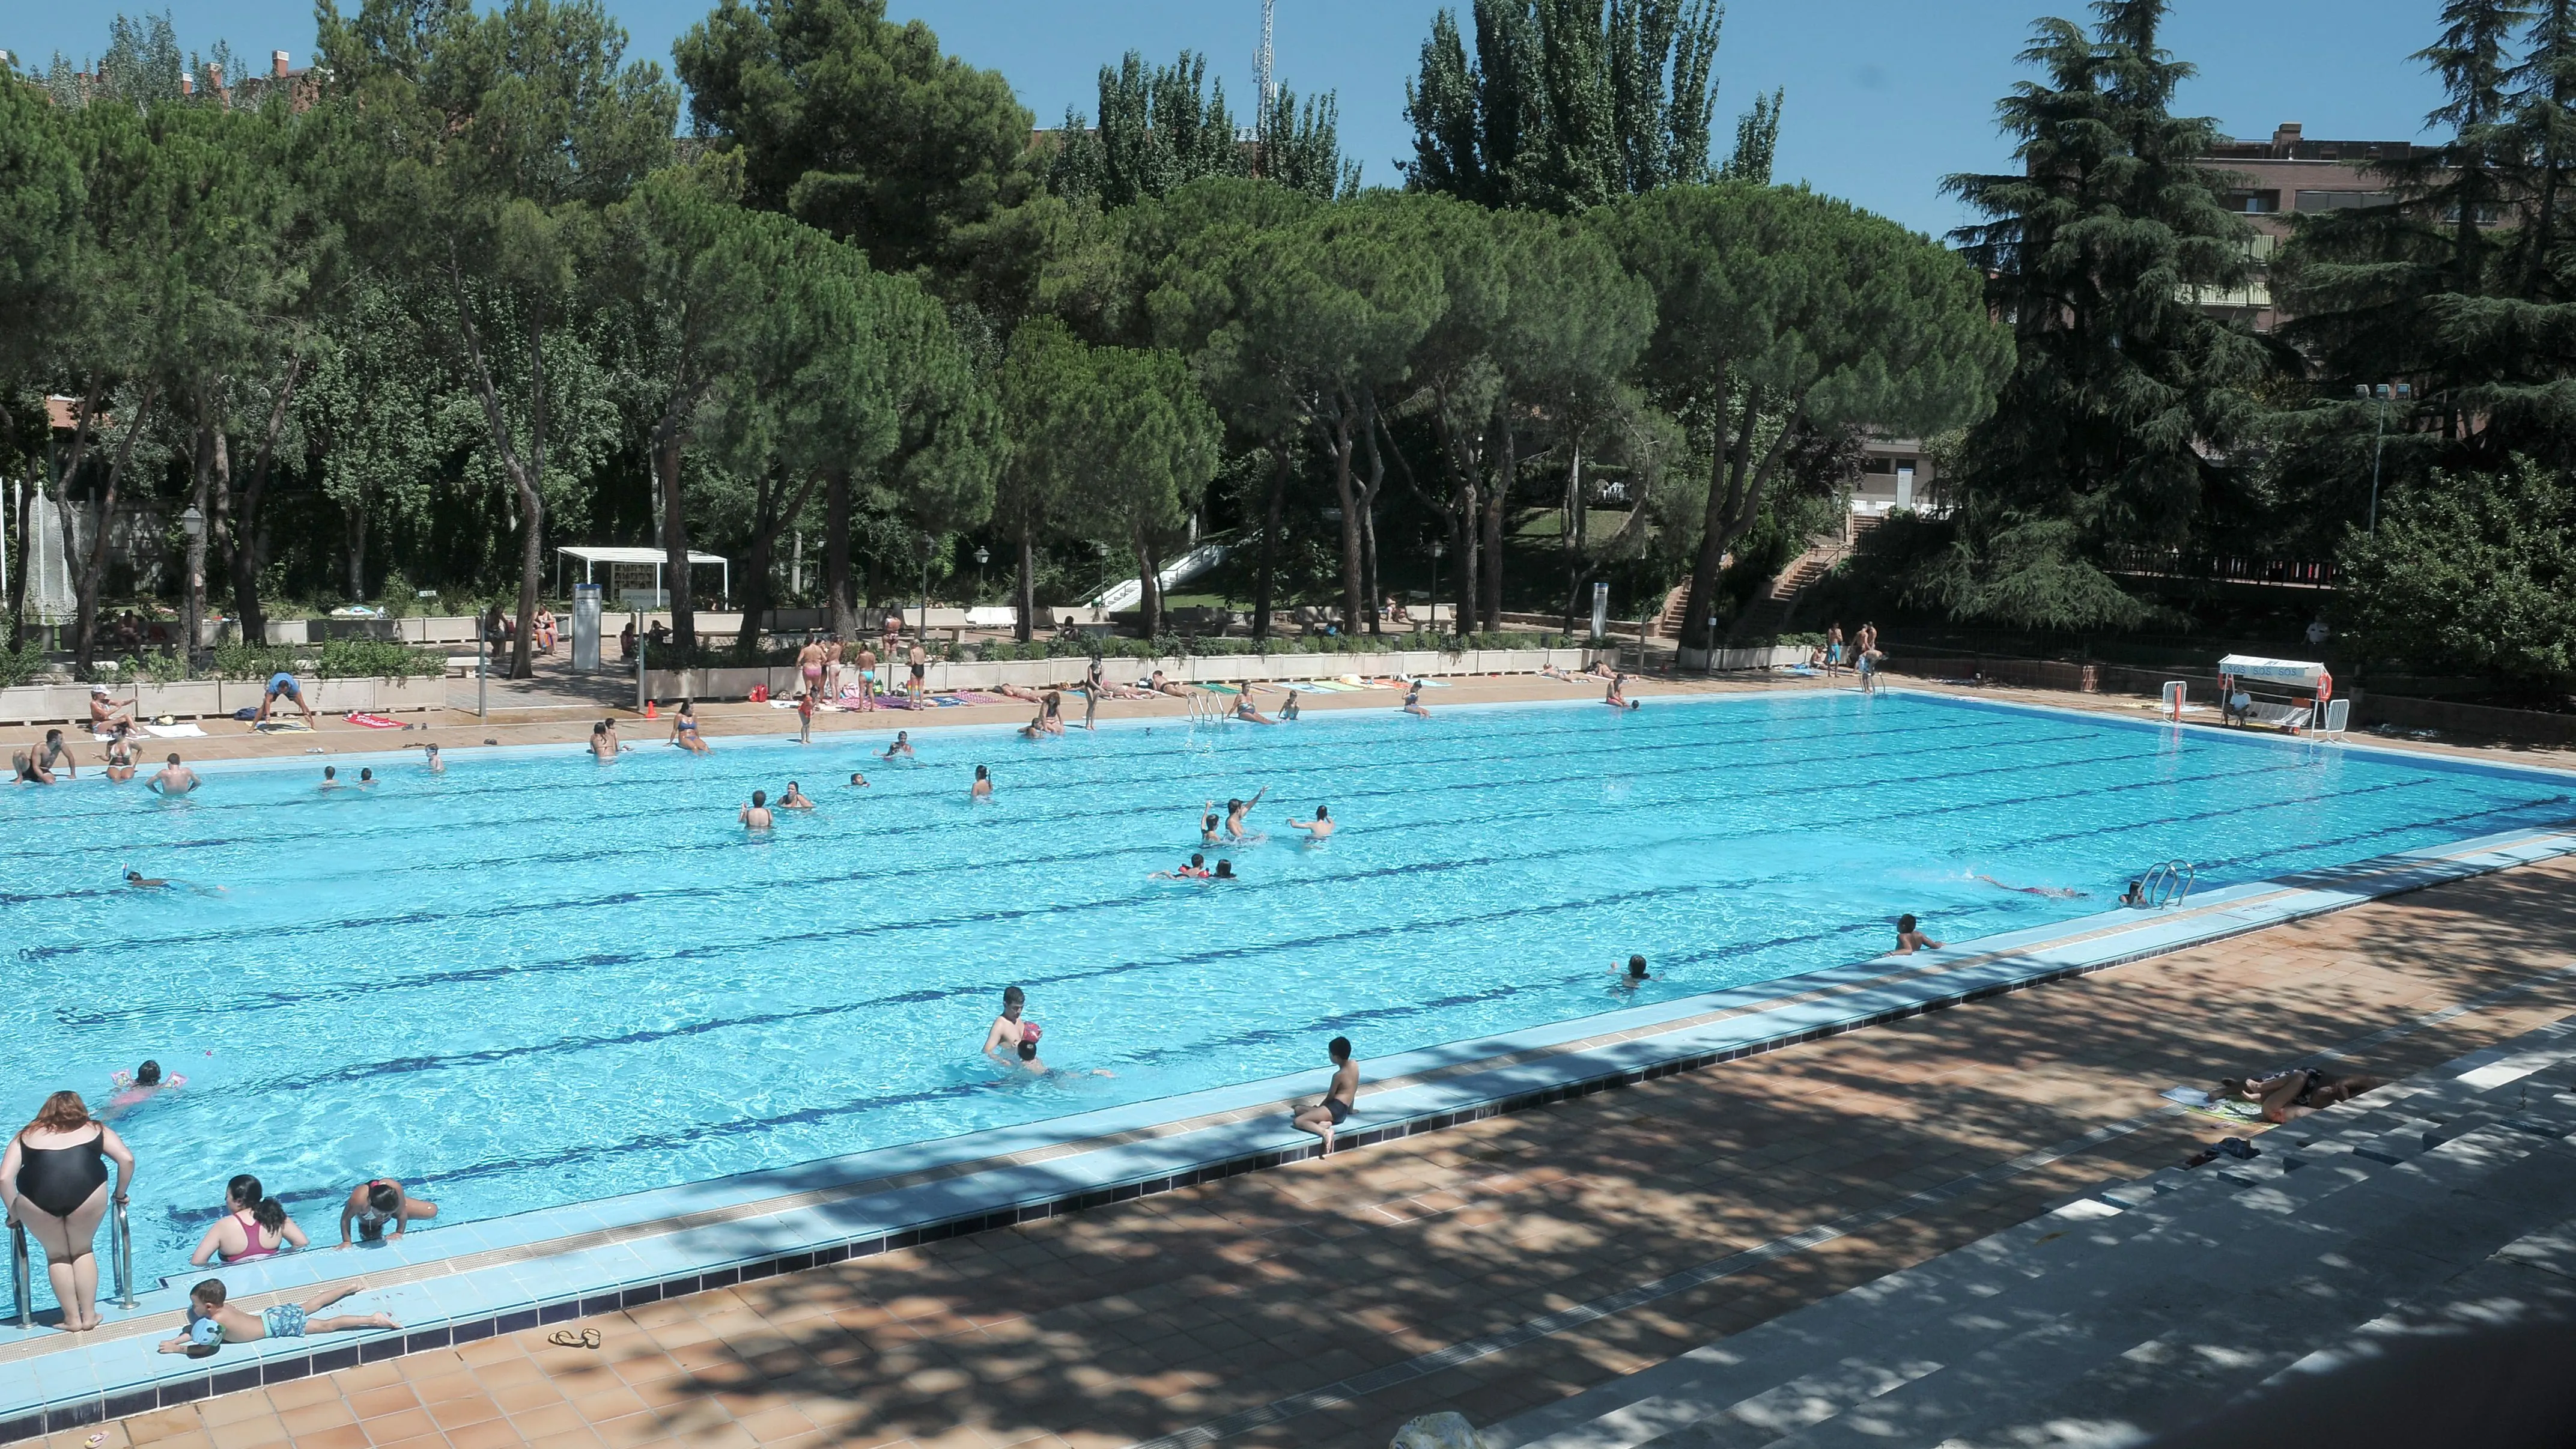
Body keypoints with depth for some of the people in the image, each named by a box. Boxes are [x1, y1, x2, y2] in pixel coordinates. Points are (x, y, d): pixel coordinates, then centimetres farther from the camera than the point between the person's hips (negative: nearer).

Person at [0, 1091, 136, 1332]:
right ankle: (89, 1315, 25)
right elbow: (127, 1159, 13)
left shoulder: (26, 1135, 26)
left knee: (57, 1255, 23)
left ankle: (72, 1318, 25)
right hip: (87, 1188, 0)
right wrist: (121, 1194, 25)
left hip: (38, 1196, 0)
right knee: (83, 1251, 24)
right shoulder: (96, 1129, 25)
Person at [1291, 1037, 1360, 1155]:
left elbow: (1330, 1097, -5)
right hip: (1343, 1113, 9)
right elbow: (1352, 1090, 20)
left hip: (1334, 1109, -9)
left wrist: (1319, 1107, 14)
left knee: (1297, 1121, -19)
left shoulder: (1339, 1075, -15)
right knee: (1298, 1110, 18)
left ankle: (1325, 1132, -39)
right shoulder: (1355, 1064, 7)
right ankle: (1324, 1122, -10)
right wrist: (1350, 1109, 31)